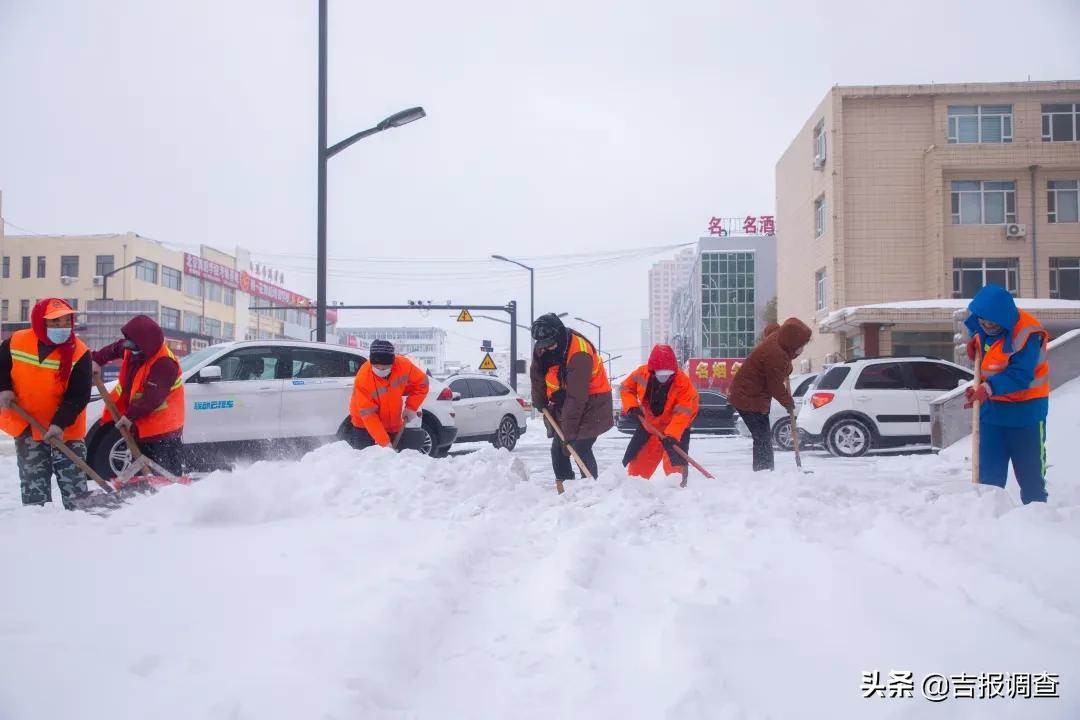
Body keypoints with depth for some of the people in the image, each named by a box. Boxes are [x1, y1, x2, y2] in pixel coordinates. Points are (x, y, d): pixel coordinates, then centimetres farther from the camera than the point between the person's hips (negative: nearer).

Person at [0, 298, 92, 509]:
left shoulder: (79, 353, -18)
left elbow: (79, 395, -18)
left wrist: (60, 423, -29)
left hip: (66, 428, -2)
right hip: (26, 424, 2)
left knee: (73, 478, 5)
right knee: (33, 478, 10)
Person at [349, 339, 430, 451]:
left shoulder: (403, 365, -21)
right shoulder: (362, 379, -30)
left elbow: (421, 383, -2)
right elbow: (368, 415, -28)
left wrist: (411, 408, -12)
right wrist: (384, 442, -31)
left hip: (394, 426, 3)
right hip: (365, 428, -3)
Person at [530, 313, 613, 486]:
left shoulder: (579, 354, -32)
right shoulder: (542, 349, -9)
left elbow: (576, 397, -33)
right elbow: (537, 375, 10)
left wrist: (570, 430, -31)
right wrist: (540, 402, 4)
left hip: (590, 405, -8)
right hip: (562, 404, 8)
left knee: (581, 448, -18)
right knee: (557, 448, 7)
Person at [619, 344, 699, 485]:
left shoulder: (683, 382, -29)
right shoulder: (642, 373, -19)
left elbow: (683, 413, -32)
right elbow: (626, 388, -2)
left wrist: (671, 435, -42)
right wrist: (632, 406, -20)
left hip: (677, 427, -4)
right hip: (648, 423, 4)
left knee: (676, 461, -17)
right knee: (638, 457, 11)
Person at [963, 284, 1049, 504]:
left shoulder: (1027, 333, -23)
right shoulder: (980, 327, -1)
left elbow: (1021, 375, -27)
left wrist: (988, 389, -36)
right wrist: (974, 346, 0)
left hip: (1025, 409, -6)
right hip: (992, 407, 6)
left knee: (1030, 470, 2)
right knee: (989, 471, 8)